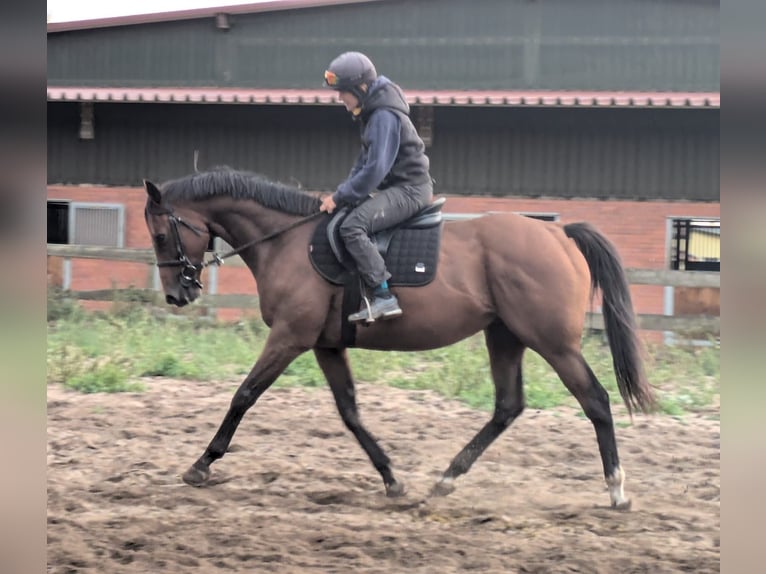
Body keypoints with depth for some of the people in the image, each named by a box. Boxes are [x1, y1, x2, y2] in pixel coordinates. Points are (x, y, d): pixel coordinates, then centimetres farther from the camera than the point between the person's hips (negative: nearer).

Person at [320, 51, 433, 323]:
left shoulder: (385, 116, -20)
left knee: (352, 226, -27)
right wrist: (342, 193, 9)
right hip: (393, 186, 11)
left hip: (409, 188, -11)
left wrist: (340, 196, -18)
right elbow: (365, 160, 20)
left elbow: (375, 169, -24)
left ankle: (384, 297, -29)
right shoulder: (371, 112, 13)